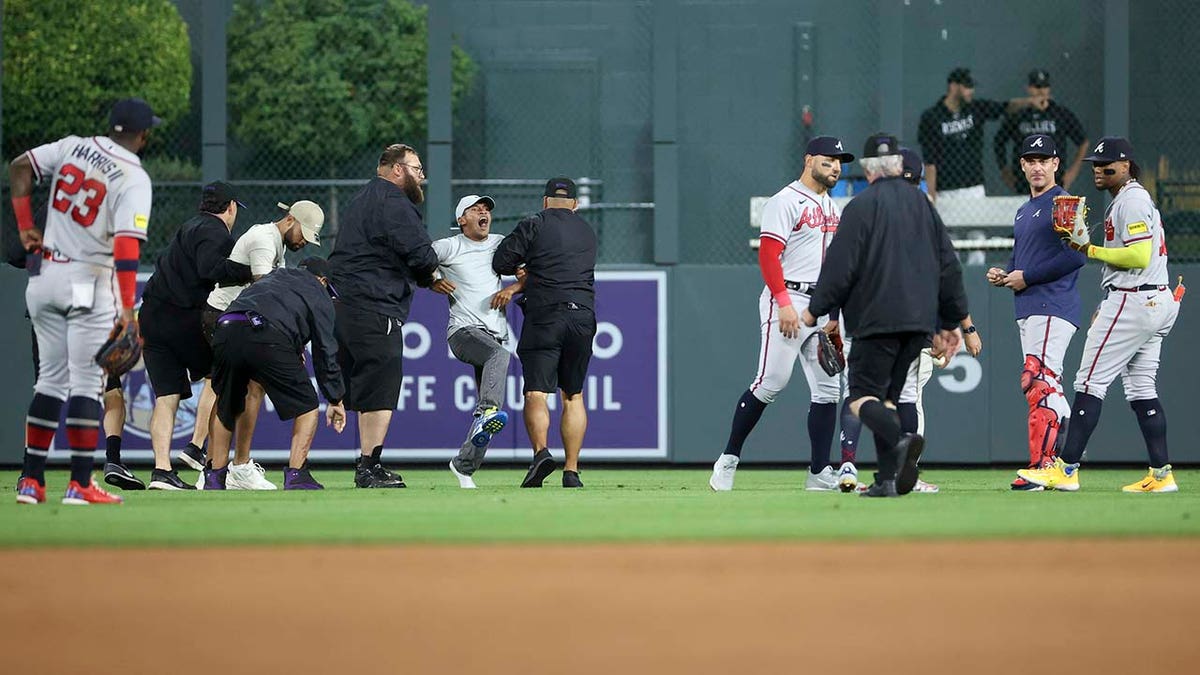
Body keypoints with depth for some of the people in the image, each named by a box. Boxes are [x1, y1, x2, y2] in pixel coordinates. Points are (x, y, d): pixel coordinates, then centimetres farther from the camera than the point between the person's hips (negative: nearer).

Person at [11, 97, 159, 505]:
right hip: (89, 282, -6)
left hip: (45, 275, 6)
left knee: (51, 379, 13)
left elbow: (19, 167, 1)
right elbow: (126, 244, -20)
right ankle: (79, 484, -6)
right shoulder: (134, 178, -11)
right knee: (87, 382, -1)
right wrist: (127, 309, -23)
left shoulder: (73, 148, 5)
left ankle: (31, 481, 10)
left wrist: (25, 227, 6)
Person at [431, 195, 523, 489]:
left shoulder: (501, 245, 16)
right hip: (464, 330, -5)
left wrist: (513, 289, -5)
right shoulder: (448, 247, 5)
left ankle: (464, 465, 15)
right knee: (499, 355, -37)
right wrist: (431, 280, -9)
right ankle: (487, 411, -56)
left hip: (496, 333, 5)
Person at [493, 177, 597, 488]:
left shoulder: (534, 225, 2)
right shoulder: (587, 232, 18)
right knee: (573, 396, 13)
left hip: (545, 317, -4)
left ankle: (541, 451, -31)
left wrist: (521, 270, 21)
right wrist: (522, 282, 22)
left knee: (536, 393, -8)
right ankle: (571, 471, 7)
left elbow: (501, 262, -1)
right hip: (583, 317, 4)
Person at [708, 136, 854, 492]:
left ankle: (820, 473, 6)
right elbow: (768, 255, -14)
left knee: (828, 389, 3)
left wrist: (835, 311, 13)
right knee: (771, 381, -12)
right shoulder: (786, 202, -7)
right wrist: (784, 303, -22)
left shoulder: (832, 208, 19)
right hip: (787, 301, -8)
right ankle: (729, 458, -1)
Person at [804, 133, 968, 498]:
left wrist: (815, 310, 4)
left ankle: (900, 441, -35)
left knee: (863, 396, -6)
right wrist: (950, 322, 22)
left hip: (878, 317, -6)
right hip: (919, 319, 6)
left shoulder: (861, 206, -4)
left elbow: (840, 266, -9)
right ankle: (888, 479, 2)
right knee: (887, 396, 13)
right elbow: (948, 265, 16)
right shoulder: (922, 204, 15)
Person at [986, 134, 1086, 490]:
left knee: (1037, 381, -17)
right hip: (1028, 310, 10)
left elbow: (1076, 255, -17)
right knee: (1046, 386, 11)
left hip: (1053, 307, -10)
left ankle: (1041, 467, -19)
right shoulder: (1023, 211, 23)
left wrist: (1026, 276, -14)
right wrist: (1003, 276, 8)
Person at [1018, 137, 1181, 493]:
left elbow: (1139, 256, -23)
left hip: (1131, 301, -11)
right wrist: (1106, 308, 21)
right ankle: (1161, 474, 6)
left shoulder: (1131, 200, -12)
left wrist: (1091, 250, -14)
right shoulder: (1139, 199, 21)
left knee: (1090, 381, -9)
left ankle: (1066, 469, -10)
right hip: (1156, 302, 11)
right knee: (1142, 388, 10)